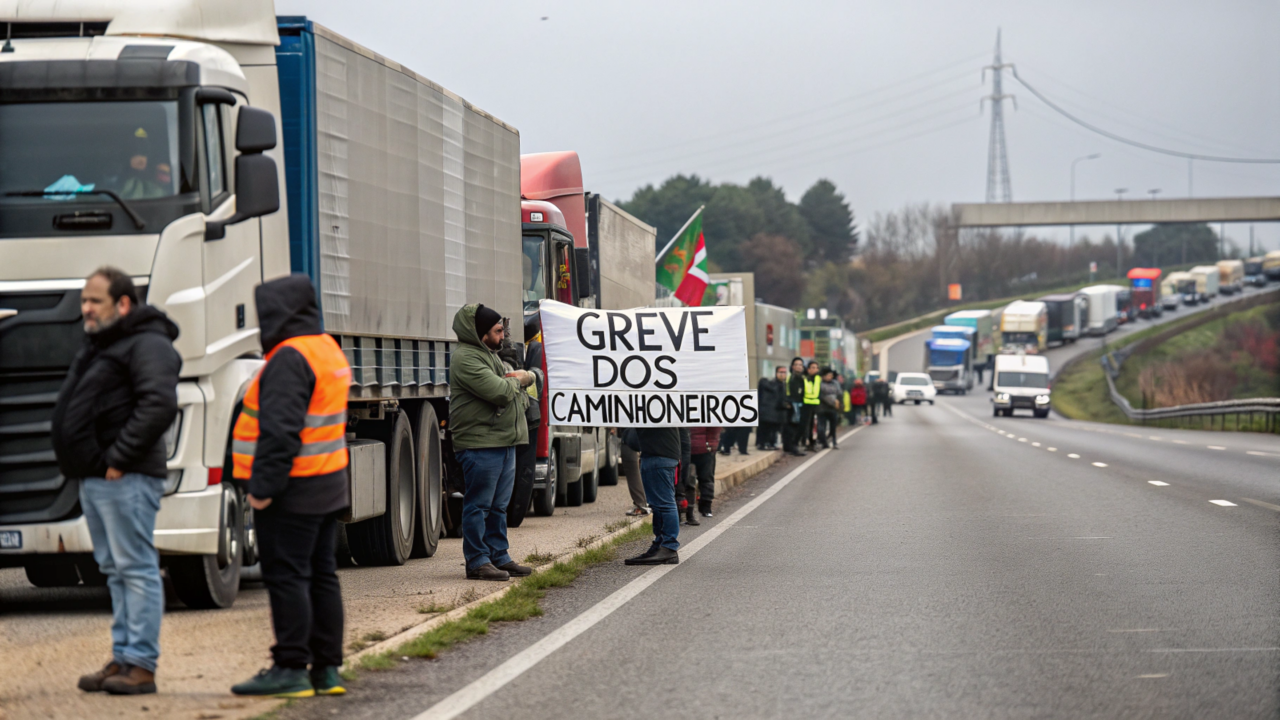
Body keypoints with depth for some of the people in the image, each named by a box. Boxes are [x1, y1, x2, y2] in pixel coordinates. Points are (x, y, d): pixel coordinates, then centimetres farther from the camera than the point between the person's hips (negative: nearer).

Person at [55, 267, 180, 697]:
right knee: (114, 570, 11)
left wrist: (119, 458, -22)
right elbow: (74, 407, 31)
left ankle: (141, 665, -9)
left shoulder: (147, 345, -11)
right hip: (92, 479, 10)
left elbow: (159, 405, -24)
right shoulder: (97, 346, 21)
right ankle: (122, 658, 15)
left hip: (125, 480, -10)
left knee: (135, 568, -8)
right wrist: (76, 460, 16)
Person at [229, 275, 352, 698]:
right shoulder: (327, 349, 15)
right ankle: (327, 669, 15)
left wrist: (263, 485, -21)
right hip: (328, 487, 10)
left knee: (286, 577, -6)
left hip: (292, 490, -10)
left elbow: (280, 430, -23)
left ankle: (291, 669, -6)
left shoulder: (290, 358, -16)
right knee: (321, 576, 11)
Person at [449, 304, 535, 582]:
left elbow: (530, 377, 27)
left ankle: (499, 556, 20)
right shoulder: (466, 359, -13)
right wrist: (514, 381, -1)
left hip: (503, 442, 10)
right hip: (480, 444, -10)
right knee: (478, 505, -6)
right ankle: (477, 561, -4)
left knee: (499, 505, 14)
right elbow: (498, 392, -23)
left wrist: (521, 376, 2)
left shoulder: (490, 355, 21)